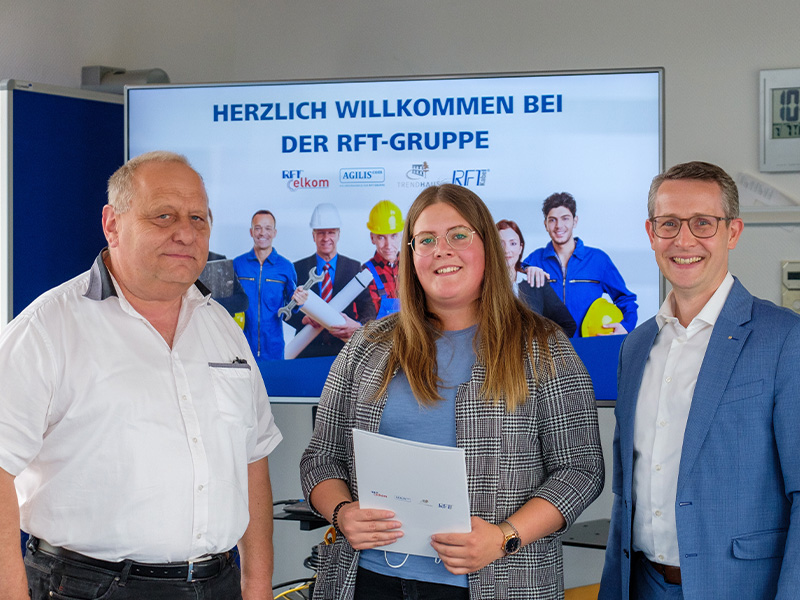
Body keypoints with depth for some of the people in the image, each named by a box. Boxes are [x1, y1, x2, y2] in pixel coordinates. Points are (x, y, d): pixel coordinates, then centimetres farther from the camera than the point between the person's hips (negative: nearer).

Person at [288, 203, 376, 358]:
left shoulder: (355, 268, 8)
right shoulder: (298, 268, 8)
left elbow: (368, 308, 0)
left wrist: (357, 326, -21)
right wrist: (303, 319, -17)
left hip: (344, 347, 0)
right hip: (308, 350, 0)